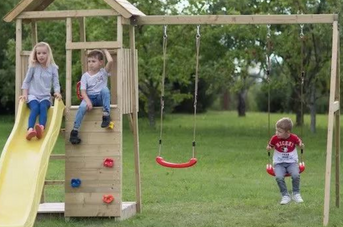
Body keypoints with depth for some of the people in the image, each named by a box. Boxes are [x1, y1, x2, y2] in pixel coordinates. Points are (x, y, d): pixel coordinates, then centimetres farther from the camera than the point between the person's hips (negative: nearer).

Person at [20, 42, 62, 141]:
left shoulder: (53, 68, 4)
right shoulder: (33, 66, 3)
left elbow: (56, 83, 5)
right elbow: (26, 81, 9)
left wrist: (57, 92, -14)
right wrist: (24, 94, -1)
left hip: (45, 96, 1)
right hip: (33, 95, -1)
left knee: (43, 107, -33)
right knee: (35, 108, -32)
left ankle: (41, 127, -56)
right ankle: (30, 129, -52)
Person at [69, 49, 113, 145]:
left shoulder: (103, 72, 3)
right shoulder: (85, 76, 3)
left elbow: (110, 61, -15)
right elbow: (83, 91, -5)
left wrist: (105, 51, 1)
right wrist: (88, 101, -23)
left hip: (101, 98, 0)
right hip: (89, 97, 0)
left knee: (104, 89, -32)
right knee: (82, 107, -33)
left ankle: (106, 114, -29)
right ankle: (75, 131, -28)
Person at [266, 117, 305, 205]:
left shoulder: (294, 138, -6)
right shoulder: (275, 138, -5)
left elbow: (300, 144, 11)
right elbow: (269, 147, 10)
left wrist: (301, 145, -13)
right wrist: (268, 148, -13)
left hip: (292, 162, 0)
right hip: (279, 163, 0)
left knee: (296, 175, -30)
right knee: (279, 177, -29)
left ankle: (296, 194, -7)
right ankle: (285, 196, -11)